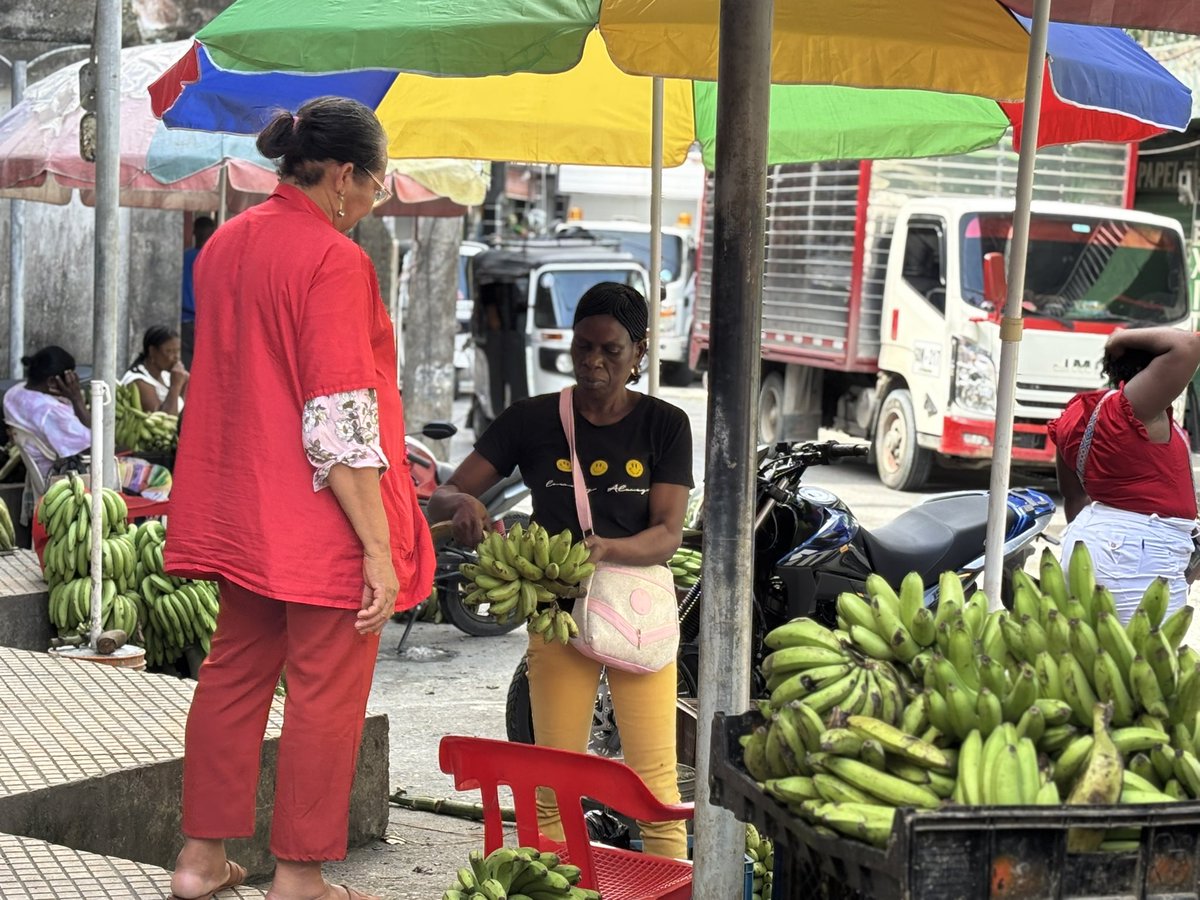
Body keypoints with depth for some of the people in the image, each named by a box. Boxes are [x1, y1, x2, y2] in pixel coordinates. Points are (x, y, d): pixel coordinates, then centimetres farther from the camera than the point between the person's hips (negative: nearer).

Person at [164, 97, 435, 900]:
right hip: (323, 520, -8)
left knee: (234, 672, 16)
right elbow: (339, 424, -21)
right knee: (327, 691, 2)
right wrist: (379, 545, -19)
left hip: (238, 505, 8)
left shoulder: (226, 244, 9)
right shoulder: (334, 261, -17)